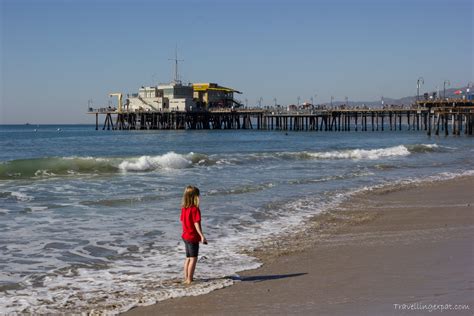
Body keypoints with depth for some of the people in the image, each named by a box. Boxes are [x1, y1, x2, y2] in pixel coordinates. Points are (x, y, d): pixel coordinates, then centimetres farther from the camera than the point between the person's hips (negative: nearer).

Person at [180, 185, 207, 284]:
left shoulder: (184, 208, 4)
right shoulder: (195, 209, -18)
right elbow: (196, 224, -22)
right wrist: (202, 235, -24)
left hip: (185, 236, 8)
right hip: (193, 237, -8)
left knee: (188, 258, 18)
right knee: (193, 259, 0)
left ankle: (186, 278, 22)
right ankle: (189, 279, 1)